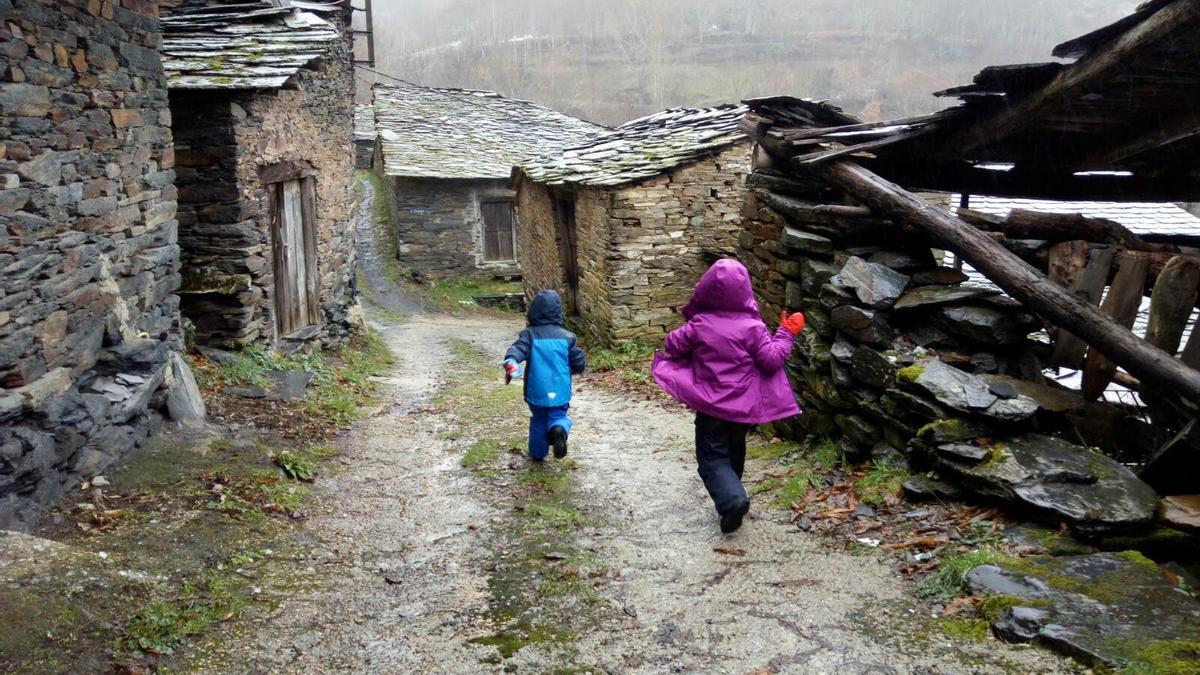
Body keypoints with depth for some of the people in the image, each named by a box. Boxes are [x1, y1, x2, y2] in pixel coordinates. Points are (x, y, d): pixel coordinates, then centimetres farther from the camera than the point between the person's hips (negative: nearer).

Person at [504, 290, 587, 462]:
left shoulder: (529, 335, -5)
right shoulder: (566, 337, -4)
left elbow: (517, 350, -26)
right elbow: (579, 364, 2)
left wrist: (510, 364, -43)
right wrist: (568, 370, 23)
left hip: (536, 391, 1)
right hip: (560, 391, -1)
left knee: (538, 420, 21)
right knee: (558, 416, 12)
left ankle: (537, 453, 28)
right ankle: (559, 429, -22)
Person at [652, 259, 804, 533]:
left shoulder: (699, 325, -9)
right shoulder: (752, 326, -11)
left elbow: (672, 345, 3)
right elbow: (771, 360, -9)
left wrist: (687, 332, 20)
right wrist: (786, 335, 1)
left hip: (710, 405, -2)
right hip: (743, 405, 2)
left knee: (712, 457, 2)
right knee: (734, 451, 23)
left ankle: (732, 500, -20)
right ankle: (731, 498, 31)